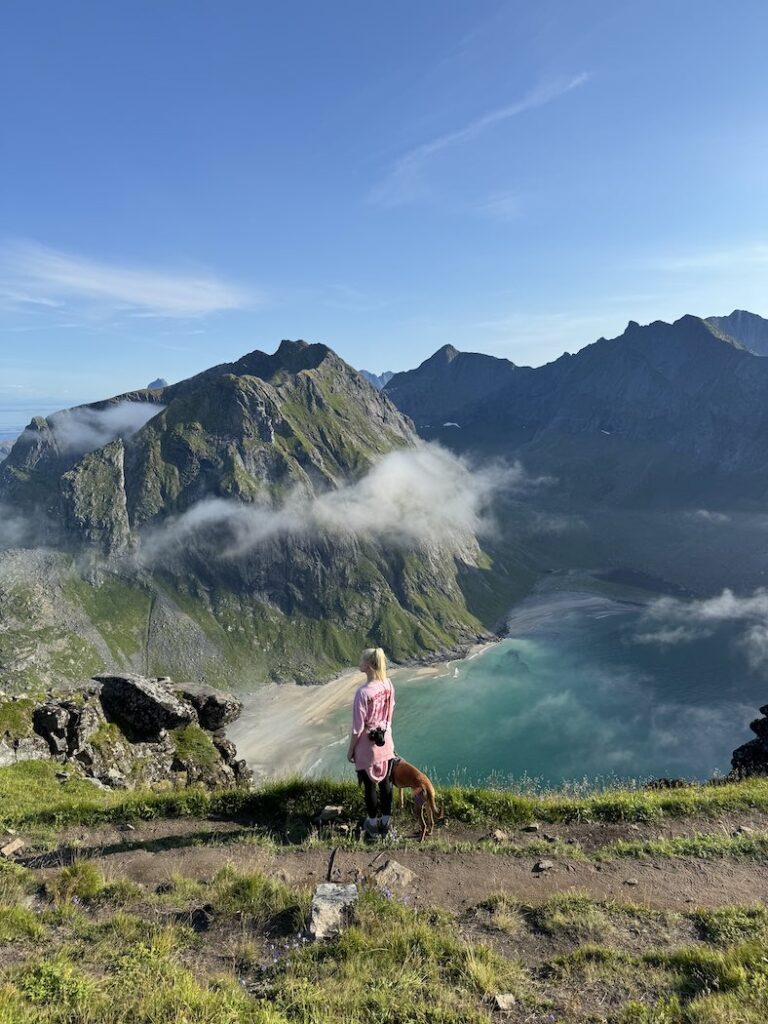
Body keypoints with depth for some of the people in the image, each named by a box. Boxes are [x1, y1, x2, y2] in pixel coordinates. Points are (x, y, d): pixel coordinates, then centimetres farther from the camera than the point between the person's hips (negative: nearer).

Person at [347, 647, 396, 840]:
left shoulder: (363, 692, -27)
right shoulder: (388, 685, -9)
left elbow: (357, 728, -18)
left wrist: (351, 750, -5)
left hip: (368, 748, -5)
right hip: (386, 744, 6)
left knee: (370, 787, 13)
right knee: (386, 784, 18)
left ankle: (373, 827, 31)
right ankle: (386, 824, 34)